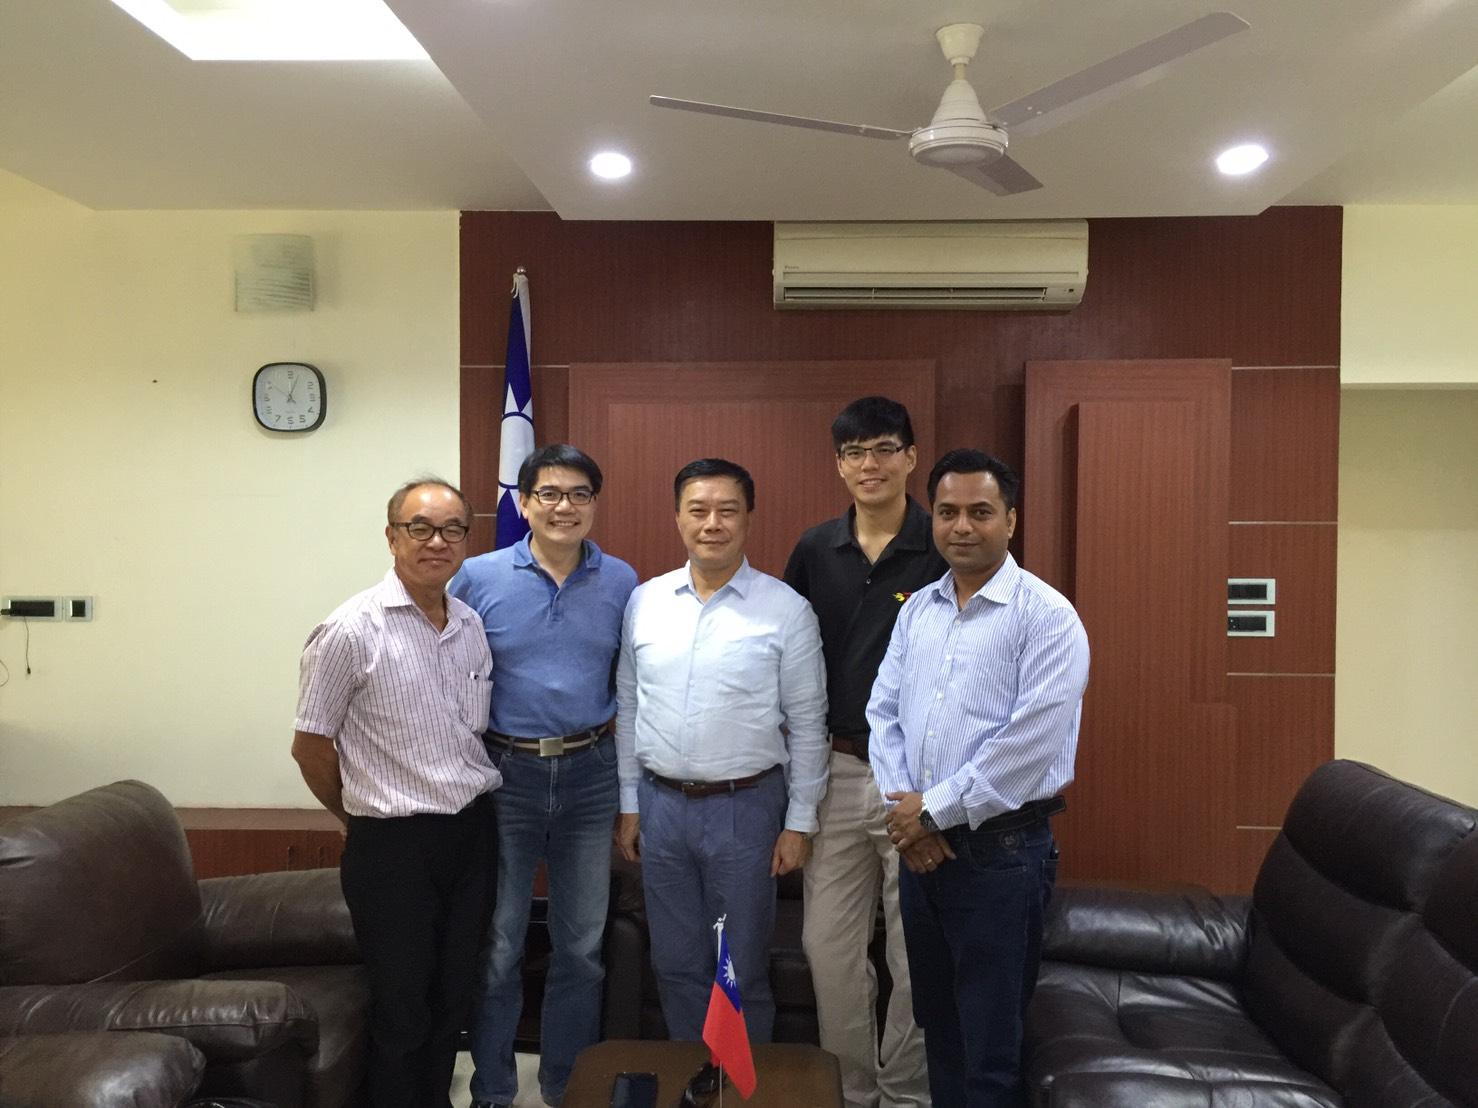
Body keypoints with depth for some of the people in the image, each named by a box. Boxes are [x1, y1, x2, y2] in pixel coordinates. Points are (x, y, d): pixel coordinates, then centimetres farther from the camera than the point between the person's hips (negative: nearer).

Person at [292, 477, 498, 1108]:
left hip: (471, 832, 6)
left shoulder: (471, 625, 4)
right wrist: (369, 819, 5)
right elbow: (309, 747, -6)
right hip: (394, 844, -5)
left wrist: (470, 808, 12)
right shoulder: (352, 630, -13)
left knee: (453, 997, 18)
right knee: (401, 1009, 8)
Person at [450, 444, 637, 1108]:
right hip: (506, 774, -2)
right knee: (498, 945, 8)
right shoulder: (479, 578, -5)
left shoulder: (621, 582, 1)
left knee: (583, 945, 13)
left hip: (591, 775, 2)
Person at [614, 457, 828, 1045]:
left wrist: (799, 822, -4)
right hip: (660, 804, 4)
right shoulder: (645, 601, 3)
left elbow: (807, 725, -4)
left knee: (742, 972, 10)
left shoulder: (785, 610, -7)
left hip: (746, 806, -3)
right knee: (675, 965, 16)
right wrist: (629, 803, 9)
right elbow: (628, 709, 9)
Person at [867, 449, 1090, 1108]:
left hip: (1001, 848, -6)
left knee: (991, 1045, 5)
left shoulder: (1045, 615, -11)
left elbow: (1034, 743, -19)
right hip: (920, 845, 6)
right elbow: (883, 712, 8)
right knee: (935, 1023, 20)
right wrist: (905, 812, -5)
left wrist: (934, 809, -14)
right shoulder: (917, 609, 9)